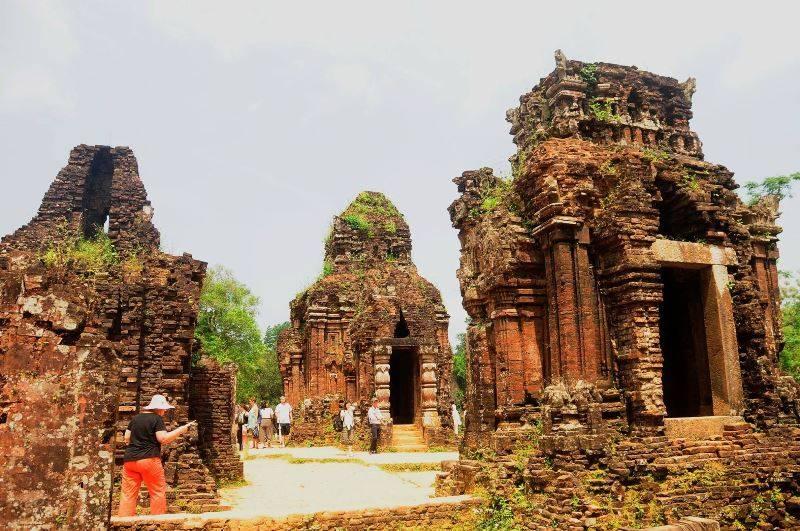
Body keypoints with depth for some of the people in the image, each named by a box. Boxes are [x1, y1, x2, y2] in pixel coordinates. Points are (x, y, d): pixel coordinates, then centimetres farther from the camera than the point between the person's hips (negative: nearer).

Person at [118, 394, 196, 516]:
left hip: (129, 459, 6)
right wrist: (181, 430, -7)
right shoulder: (157, 419, -5)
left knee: (128, 494, 7)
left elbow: (126, 438, 17)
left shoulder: (135, 418, 14)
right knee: (158, 492, 4)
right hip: (148, 459, -6)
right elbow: (163, 439, -13)